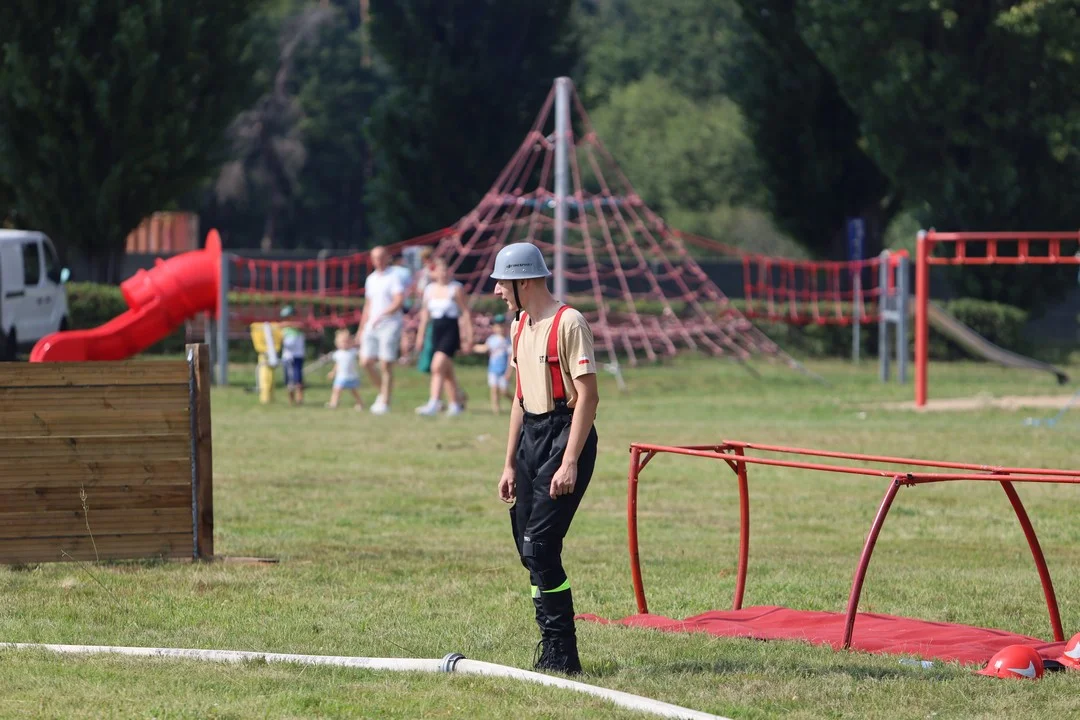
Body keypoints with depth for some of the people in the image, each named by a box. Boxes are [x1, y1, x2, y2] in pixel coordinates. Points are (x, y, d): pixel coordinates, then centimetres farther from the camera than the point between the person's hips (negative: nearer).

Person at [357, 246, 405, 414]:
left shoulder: (394, 277, -5)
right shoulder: (371, 279, 17)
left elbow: (399, 301, -18)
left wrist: (382, 315, -29)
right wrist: (361, 329, 23)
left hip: (390, 324, -7)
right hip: (371, 325, 7)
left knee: (385, 365, -6)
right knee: (366, 361, -1)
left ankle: (385, 402, 0)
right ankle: (382, 392, 18)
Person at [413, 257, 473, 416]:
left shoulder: (456, 288, -5)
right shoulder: (429, 289, 9)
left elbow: (465, 312, -4)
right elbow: (425, 313, 17)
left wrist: (469, 335, -8)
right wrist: (420, 335, 17)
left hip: (451, 331, -6)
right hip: (436, 330, 6)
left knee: (438, 366, -19)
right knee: (447, 371, 11)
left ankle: (433, 404, -22)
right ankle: (455, 404, 20)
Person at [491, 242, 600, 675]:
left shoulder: (568, 323, -12)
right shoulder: (520, 326, 15)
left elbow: (588, 396, -16)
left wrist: (569, 463, -22)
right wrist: (510, 463, 19)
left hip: (565, 433, -9)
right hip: (531, 436, 9)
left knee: (540, 547, -14)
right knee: (528, 548, 7)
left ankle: (561, 654, -8)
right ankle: (556, 650, 13)